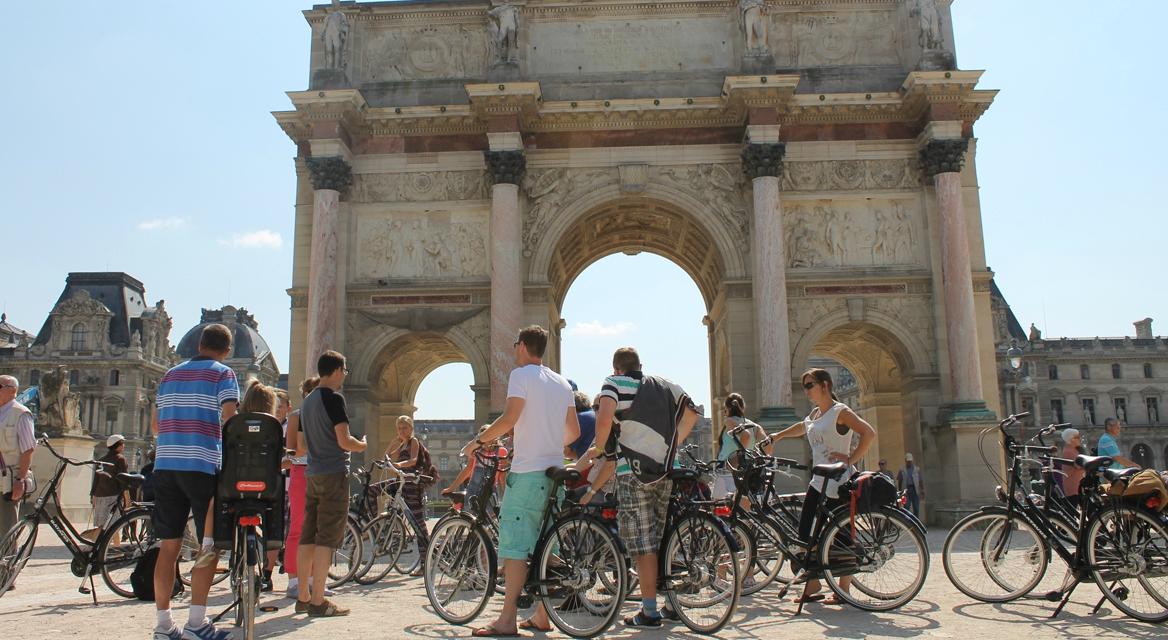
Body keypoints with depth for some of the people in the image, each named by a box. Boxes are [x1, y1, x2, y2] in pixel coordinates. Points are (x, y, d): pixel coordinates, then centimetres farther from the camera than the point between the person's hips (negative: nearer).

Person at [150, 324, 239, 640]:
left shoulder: (170, 374, 17)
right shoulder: (223, 374, 0)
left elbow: (155, 426, 19)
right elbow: (230, 420, -13)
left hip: (165, 464, 6)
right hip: (203, 466, -6)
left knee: (169, 546, 9)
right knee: (211, 546, 1)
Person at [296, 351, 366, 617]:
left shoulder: (307, 401, 15)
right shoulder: (334, 398, -12)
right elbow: (344, 441, -18)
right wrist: (362, 445, 2)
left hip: (312, 474, 9)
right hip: (334, 473, -8)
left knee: (308, 537, 10)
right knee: (327, 539, -6)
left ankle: (303, 598, 15)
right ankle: (318, 602, -5)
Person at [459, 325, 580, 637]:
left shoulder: (521, 374, -5)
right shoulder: (562, 383, 16)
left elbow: (509, 418, -16)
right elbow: (574, 431, 16)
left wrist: (478, 441, -4)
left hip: (527, 472, -7)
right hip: (554, 472, 8)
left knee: (515, 544, -7)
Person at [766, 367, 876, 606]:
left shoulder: (840, 411, -11)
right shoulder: (815, 413, 14)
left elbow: (869, 434, -21)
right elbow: (803, 427, 37)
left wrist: (851, 459, -19)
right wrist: (778, 436, 41)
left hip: (840, 484, -8)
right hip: (819, 482, 8)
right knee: (805, 534, 3)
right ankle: (812, 586, 12)